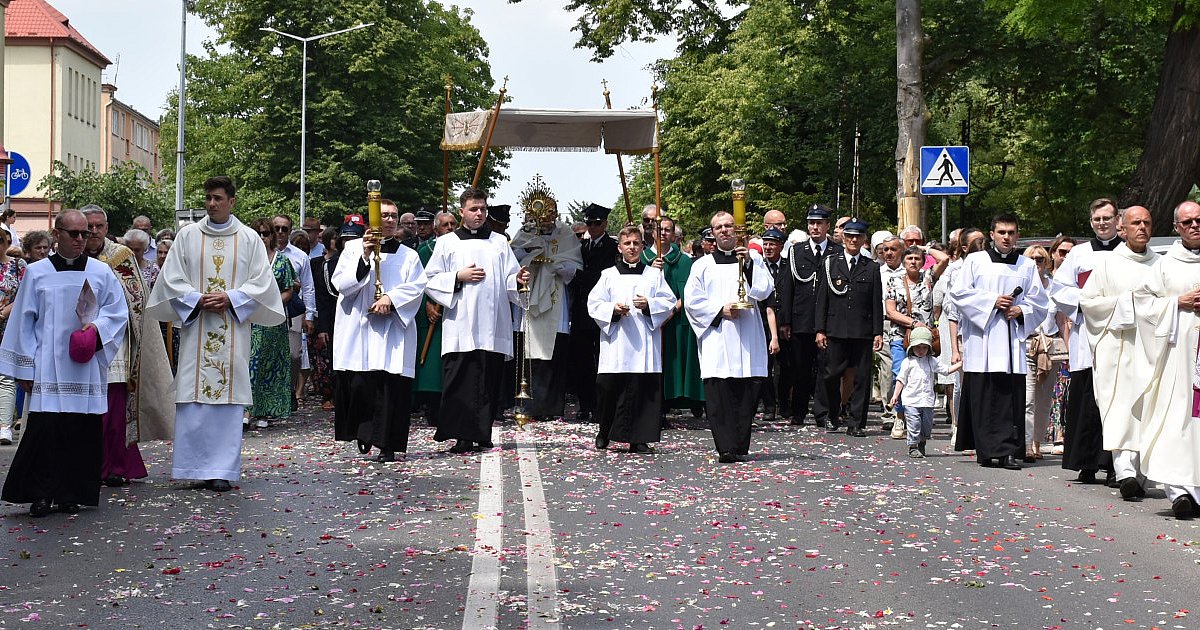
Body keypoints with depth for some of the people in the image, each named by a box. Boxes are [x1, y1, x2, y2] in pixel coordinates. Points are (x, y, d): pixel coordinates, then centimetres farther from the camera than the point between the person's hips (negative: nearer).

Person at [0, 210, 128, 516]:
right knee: (44, 427, -10)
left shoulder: (101, 272, 8)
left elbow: (118, 311, 10)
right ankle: (41, 494, 0)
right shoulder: (36, 273, 5)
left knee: (81, 429, 1)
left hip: (86, 367, 1)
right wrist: (25, 369, 2)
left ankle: (71, 493, 11)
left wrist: (96, 327, -11)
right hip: (48, 367, -1)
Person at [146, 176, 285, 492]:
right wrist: (197, 299, -10)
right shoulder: (187, 235, 8)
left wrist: (230, 298, -10)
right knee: (192, 398, -3)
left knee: (228, 398, -2)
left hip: (233, 331, -1)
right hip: (196, 327, 1)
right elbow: (171, 279, 5)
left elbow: (261, 283, 3)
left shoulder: (249, 238, 6)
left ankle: (221, 470, 2)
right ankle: (194, 465, 4)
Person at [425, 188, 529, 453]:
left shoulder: (499, 242, 16)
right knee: (460, 381, -8)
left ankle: (482, 434, 9)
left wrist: (518, 279, -11)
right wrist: (458, 277, -7)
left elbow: (509, 280, 11)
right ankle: (461, 437, -6)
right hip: (460, 327, -2)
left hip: (493, 327, 2)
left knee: (488, 381, 2)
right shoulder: (447, 243, 10)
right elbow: (430, 281, 6)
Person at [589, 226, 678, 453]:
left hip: (644, 343, 0)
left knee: (644, 389, -5)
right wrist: (613, 309, -11)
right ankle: (604, 433, 18)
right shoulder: (608, 275, 12)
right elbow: (594, 304, 7)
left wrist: (649, 305, -11)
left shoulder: (654, 275, 12)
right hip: (615, 343, 0)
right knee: (609, 387, -2)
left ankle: (639, 440, -1)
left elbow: (669, 303, 6)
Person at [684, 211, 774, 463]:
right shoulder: (703, 265, 12)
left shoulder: (753, 260, 14)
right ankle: (726, 448, -11)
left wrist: (749, 264, -10)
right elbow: (692, 300, 6)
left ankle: (741, 447, 4)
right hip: (716, 336, -1)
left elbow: (765, 290, 2)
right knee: (718, 394, -10)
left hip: (747, 336, 1)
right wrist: (720, 310, -6)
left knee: (746, 393, -2)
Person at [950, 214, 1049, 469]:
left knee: (1012, 397, -5)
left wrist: (1021, 311, -5)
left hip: (1013, 338, 2)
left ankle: (1010, 451, -4)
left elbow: (1040, 302, 14)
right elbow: (959, 293, 0)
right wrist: (992, 301, -8)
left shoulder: (1027, 266, 16)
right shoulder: (975, 261, 9)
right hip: (981, 339, -2)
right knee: (983, 396, -5)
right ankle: (986, 450, -1)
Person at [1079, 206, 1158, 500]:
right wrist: (1126, 302, -8)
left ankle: (1139, 474, 9)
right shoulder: (1107, 263, 6)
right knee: (1121, 408, -13)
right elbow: (1087, 300, 2)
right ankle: (1125, 472, -21)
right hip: (1117, 348, -3)